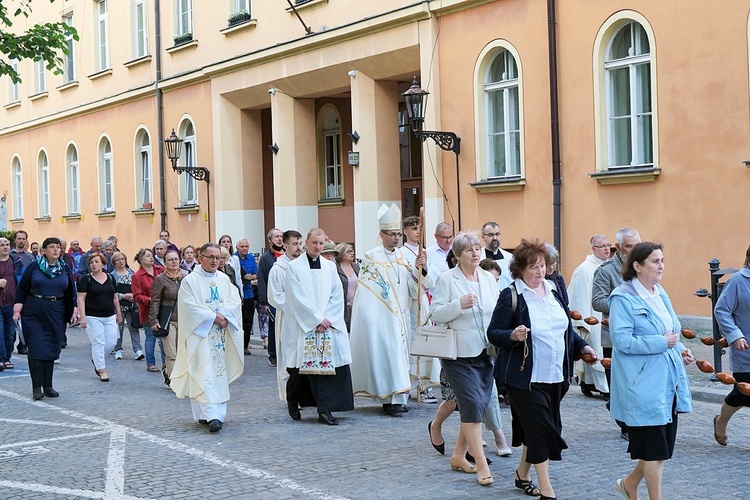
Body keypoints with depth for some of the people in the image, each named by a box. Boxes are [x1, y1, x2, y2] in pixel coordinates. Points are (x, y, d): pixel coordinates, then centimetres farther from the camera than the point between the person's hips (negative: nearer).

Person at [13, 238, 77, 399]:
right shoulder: (34, 266, -1)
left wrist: (74, 311, 5)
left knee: (52, 350, 4)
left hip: (55, 314, 3)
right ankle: (37, 387, -5)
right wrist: (17, 310, -5)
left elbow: (71, 293, 12)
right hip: (34, 314, -3)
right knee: (37, 349, -7)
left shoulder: (65, 269, 7)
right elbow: (21, 289, 1)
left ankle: (48, 386, 12)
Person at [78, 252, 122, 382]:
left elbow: (115, 298, 16)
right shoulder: (86, 279, -3)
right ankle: (102, 371, 4)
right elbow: (81, 299, -7)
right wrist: (82, 317, -15)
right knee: (98, 343, -5)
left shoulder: (110, 278, 10)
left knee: (111, 342, 0)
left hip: (110, 317, 4)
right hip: (93, 317, -4)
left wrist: (119, 314, 15)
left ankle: (96, 360, 26)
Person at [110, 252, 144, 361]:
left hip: (132, 306, 2)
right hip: (118, 306, -2)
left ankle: (137, 350, -8)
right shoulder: (112, 276, -1)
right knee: (118, 328, 5)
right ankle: (118, 350, 17)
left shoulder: (132, 273, 10)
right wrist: (123, 296, -14)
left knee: (134, 327, -5)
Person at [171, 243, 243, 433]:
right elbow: (190, 306, -12)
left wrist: (224, 315, -14)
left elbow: (235, 300, 4)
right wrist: (214, 316, -15)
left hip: (221, 335, 5)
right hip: (200, 335, -5)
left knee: (220, 372, 5)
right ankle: (211, 415, -19)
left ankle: (216, 413, 12)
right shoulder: (190, 281, -2)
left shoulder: (224, 280, 13)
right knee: (205, 374, -12)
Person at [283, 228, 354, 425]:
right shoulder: (294, 267, 0)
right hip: (304, 326, -3)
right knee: (301, 368, 2)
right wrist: (317, 319, -11)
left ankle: (325, 410, -5)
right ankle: (293, 402, 26)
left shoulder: (330, 266, 12)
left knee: (329, 364, -6)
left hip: (330, 325, 3)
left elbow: (337, 295, 7)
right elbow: (297, 298, -7)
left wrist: (328, 319, -7)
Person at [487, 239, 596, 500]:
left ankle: (523, 474, 34)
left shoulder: (553, 290, 10)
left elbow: (565, 328, 23)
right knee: (541, 428, -9)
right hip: (525, 377, -6)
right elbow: (493, 333, -11)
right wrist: (513, 335, -29)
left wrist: (582, 346, 12)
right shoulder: (511, 296, -10)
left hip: (555, 376, 7)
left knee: (539, 428, 14)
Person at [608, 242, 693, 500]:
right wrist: (661, 342, -20)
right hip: (644, 385, -8)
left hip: (669, 381, 8)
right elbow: (622, 340, -21)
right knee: (655, 447, -1)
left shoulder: (660, 293, 12)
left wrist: (680, 349, 4)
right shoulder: (623, 298, -13)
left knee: (664, 445, 14)